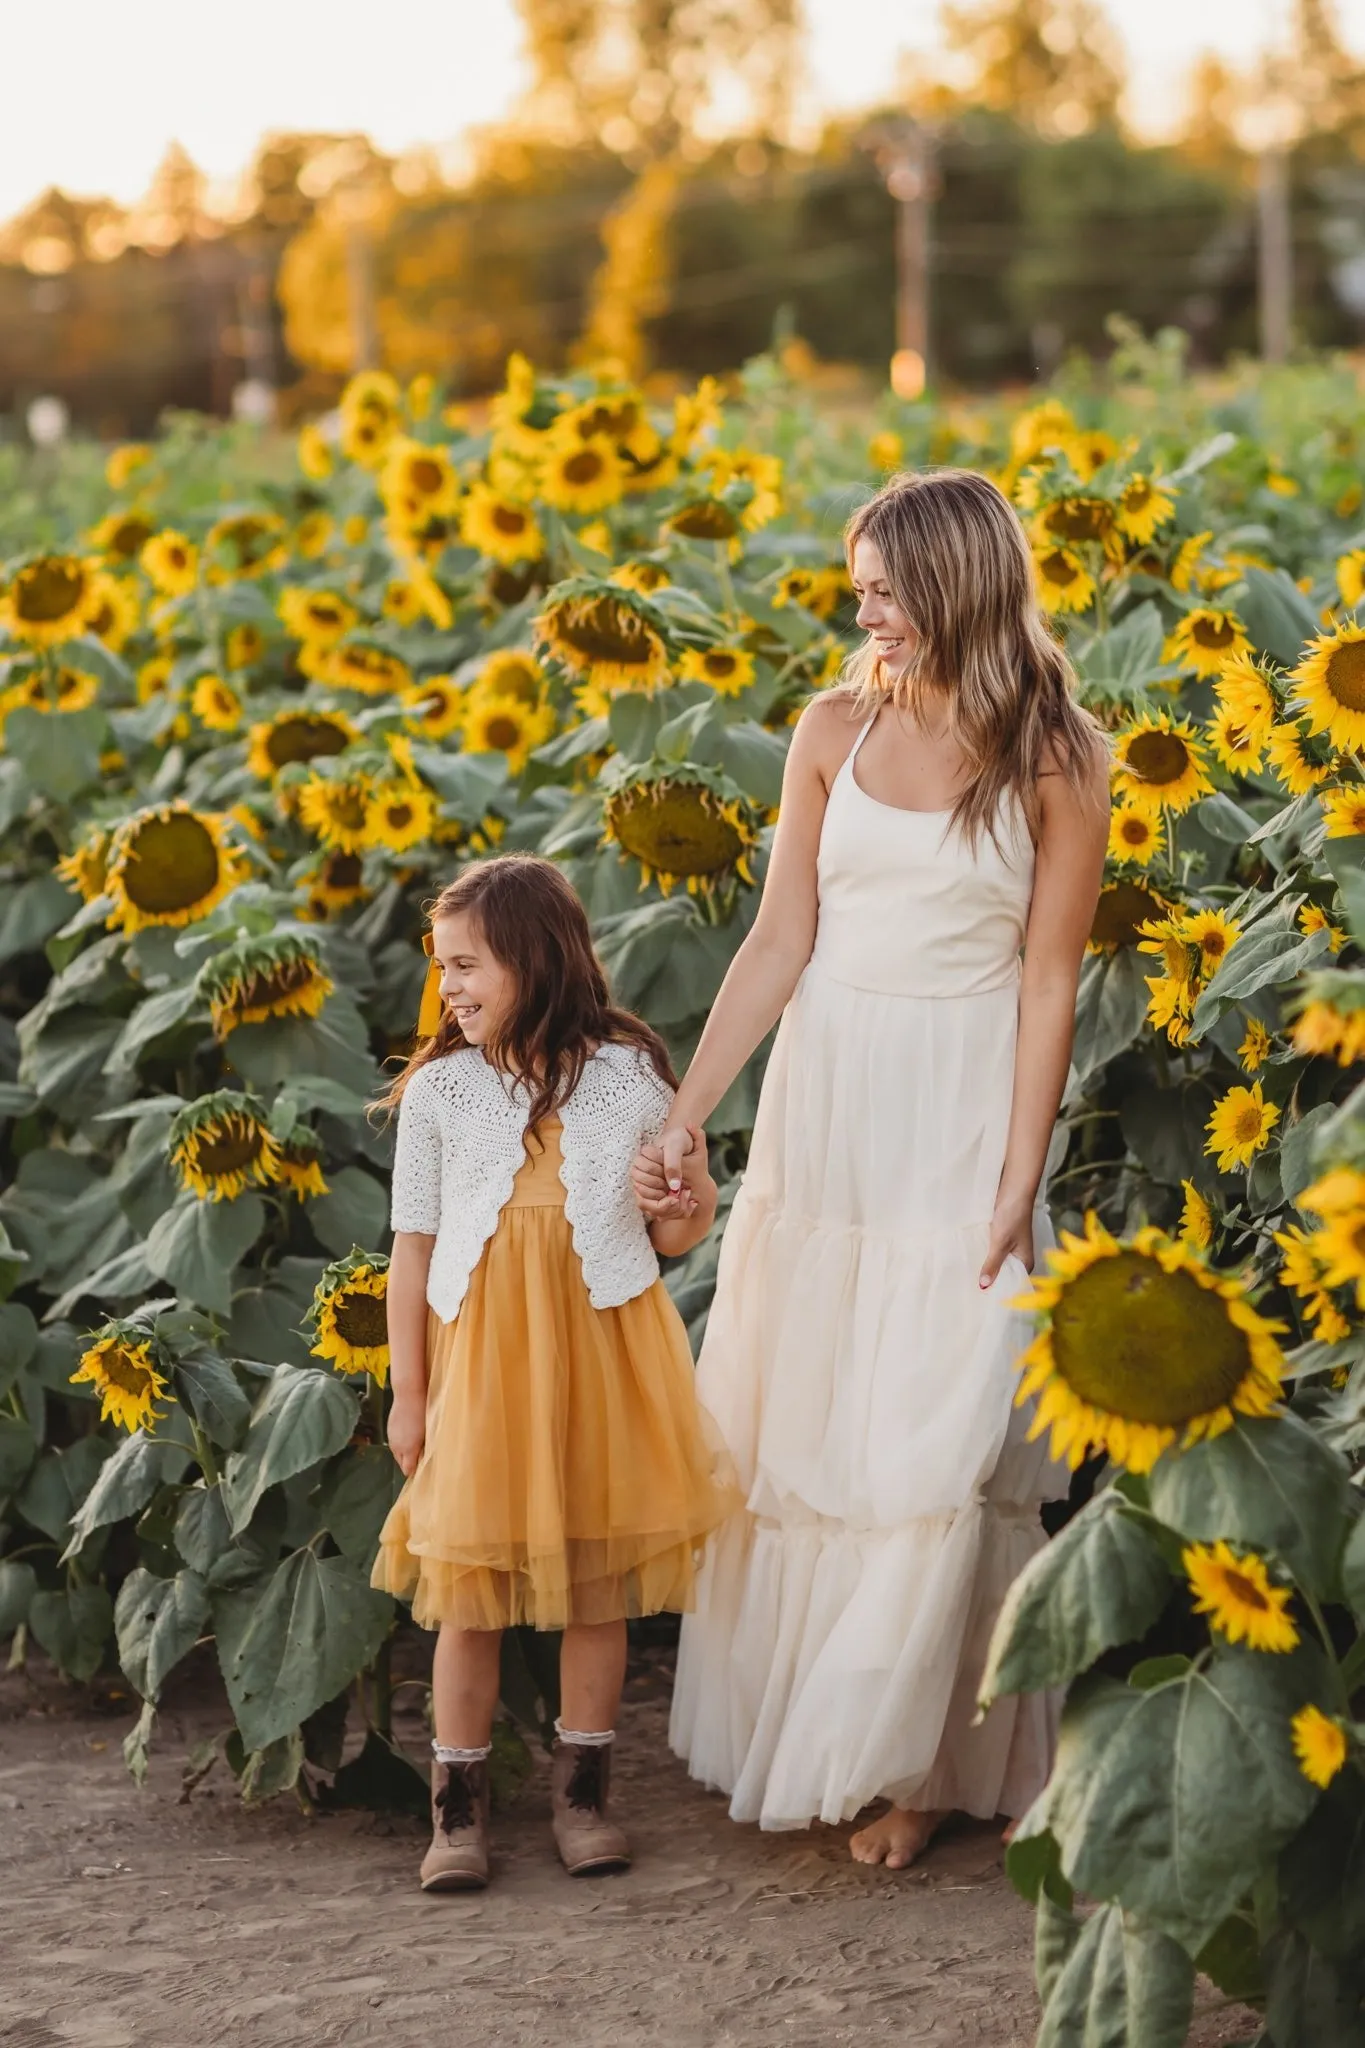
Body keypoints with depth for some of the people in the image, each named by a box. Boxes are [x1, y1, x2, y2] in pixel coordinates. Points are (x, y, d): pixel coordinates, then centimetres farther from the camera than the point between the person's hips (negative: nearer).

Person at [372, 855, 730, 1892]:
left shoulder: (628, 1075, 0)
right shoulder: (438, 1090, 0)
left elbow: (688, 1214, 13)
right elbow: (414, 1247, 4)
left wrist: (676, 1222, -11)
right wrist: (408, 1392, 3)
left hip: (606, 1344, 0)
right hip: (481, 1351, 0)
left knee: (599, 1577, 7)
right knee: (469, 1586, 1)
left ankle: (583, 1788, 20)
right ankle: (460, 1805, 12)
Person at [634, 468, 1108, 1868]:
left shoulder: (1056, 762, -6)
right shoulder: (837, 730, 3)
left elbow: (1048, 984, -6)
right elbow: (779, 942, 2)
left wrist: (1017, 1185, -11)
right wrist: (683, 1114, -3)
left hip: (962, 1122, -3)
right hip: (823, 1107, 4)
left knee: (931, 1437, -2)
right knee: (796, 1423, 10)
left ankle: (905, 1759, 12)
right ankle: (785, 1720, 26)